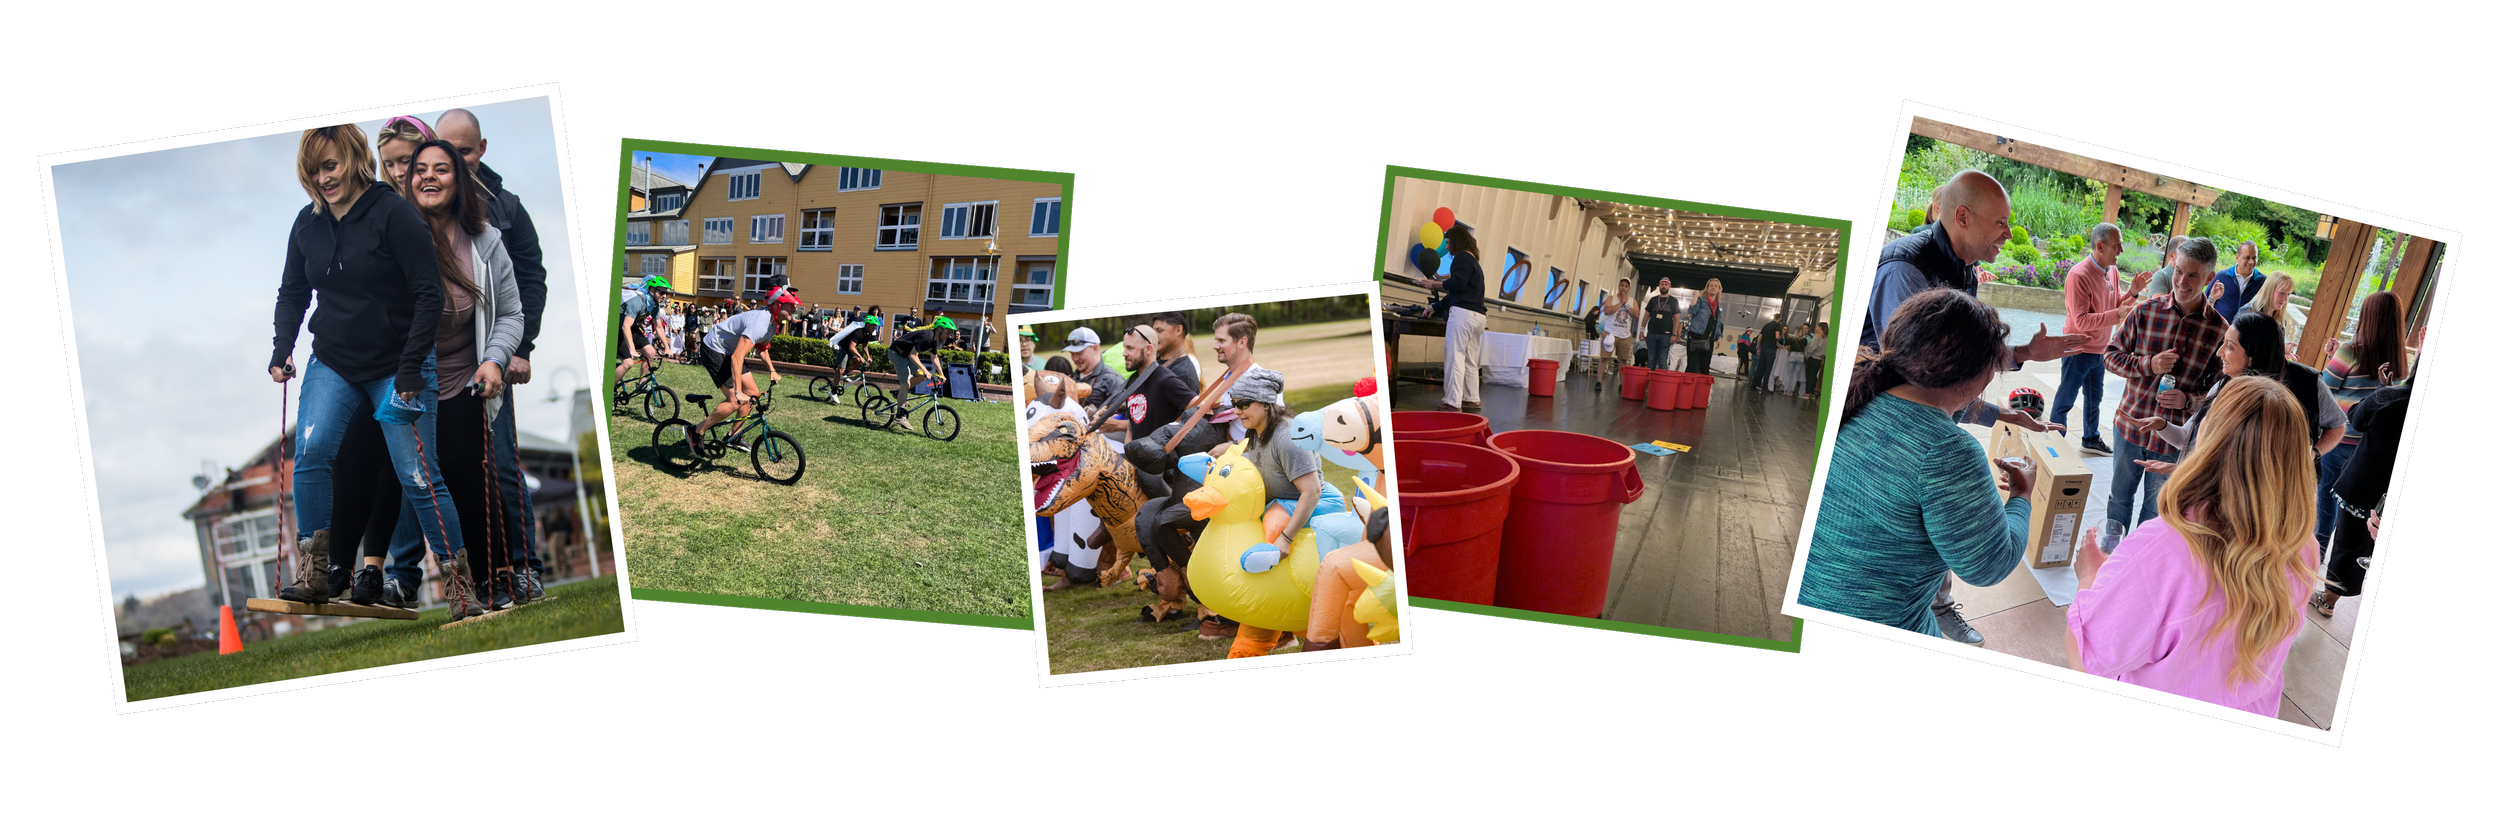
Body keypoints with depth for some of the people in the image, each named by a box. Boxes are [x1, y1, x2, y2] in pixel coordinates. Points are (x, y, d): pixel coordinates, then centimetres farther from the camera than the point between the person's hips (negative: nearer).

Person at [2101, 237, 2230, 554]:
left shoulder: (2219, 329, -10)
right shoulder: (2146, 311, -6)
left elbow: (2220, 385, -1)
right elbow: (2113, 355, 1)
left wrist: (2188, 400, -19)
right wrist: (2148, 365, -17)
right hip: (2132, 422, 2)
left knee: (2156, 507, 14)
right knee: (2120, 492, 20)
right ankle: (2112, 540, 44)